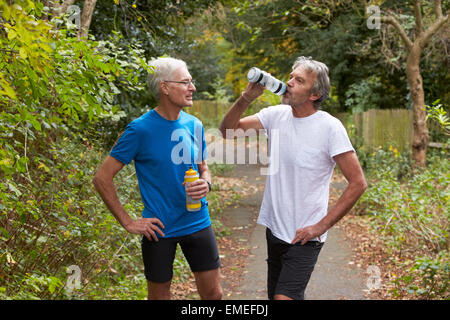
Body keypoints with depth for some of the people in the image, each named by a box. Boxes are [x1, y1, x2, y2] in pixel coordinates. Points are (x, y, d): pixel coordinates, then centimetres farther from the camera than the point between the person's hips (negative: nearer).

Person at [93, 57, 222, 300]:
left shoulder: (194, 125, 3)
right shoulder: (140, 129, -13)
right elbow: (102, 178, -10)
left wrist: (205, 184, -7)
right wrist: (128, 223, -12)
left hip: (197, 223, 4)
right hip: (159, 229, -4)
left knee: (213, 294, 9)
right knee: (159, 295, 11)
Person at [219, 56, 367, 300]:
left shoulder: (330, 127, -14)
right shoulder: (275, 115, 1)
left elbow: (358, 183, -14)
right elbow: (228, 131, 1)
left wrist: (322, 225, -14)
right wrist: (246, 98, -15)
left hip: (305, 235, -6)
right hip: (274, 229, 6)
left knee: (284, 297, -15)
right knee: (274, 295, 18)